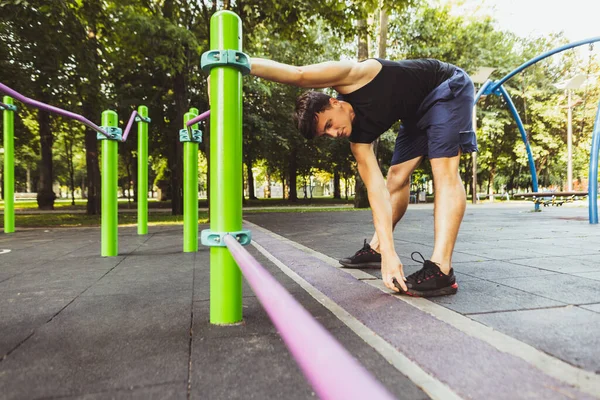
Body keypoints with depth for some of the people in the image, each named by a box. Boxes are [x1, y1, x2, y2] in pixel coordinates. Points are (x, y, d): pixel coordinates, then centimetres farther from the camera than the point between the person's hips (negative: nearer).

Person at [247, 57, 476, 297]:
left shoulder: (349, 77, -25)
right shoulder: (358, 136, -12)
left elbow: (298, 75, -42)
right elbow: (377, 190, -20)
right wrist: (388, 253, -27)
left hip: (448, 87, -7)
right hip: (418, 111, 7)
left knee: (444, 169, -23)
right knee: (397, 175, 7)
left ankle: (440, 270, -29)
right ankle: (375, 249, 20)